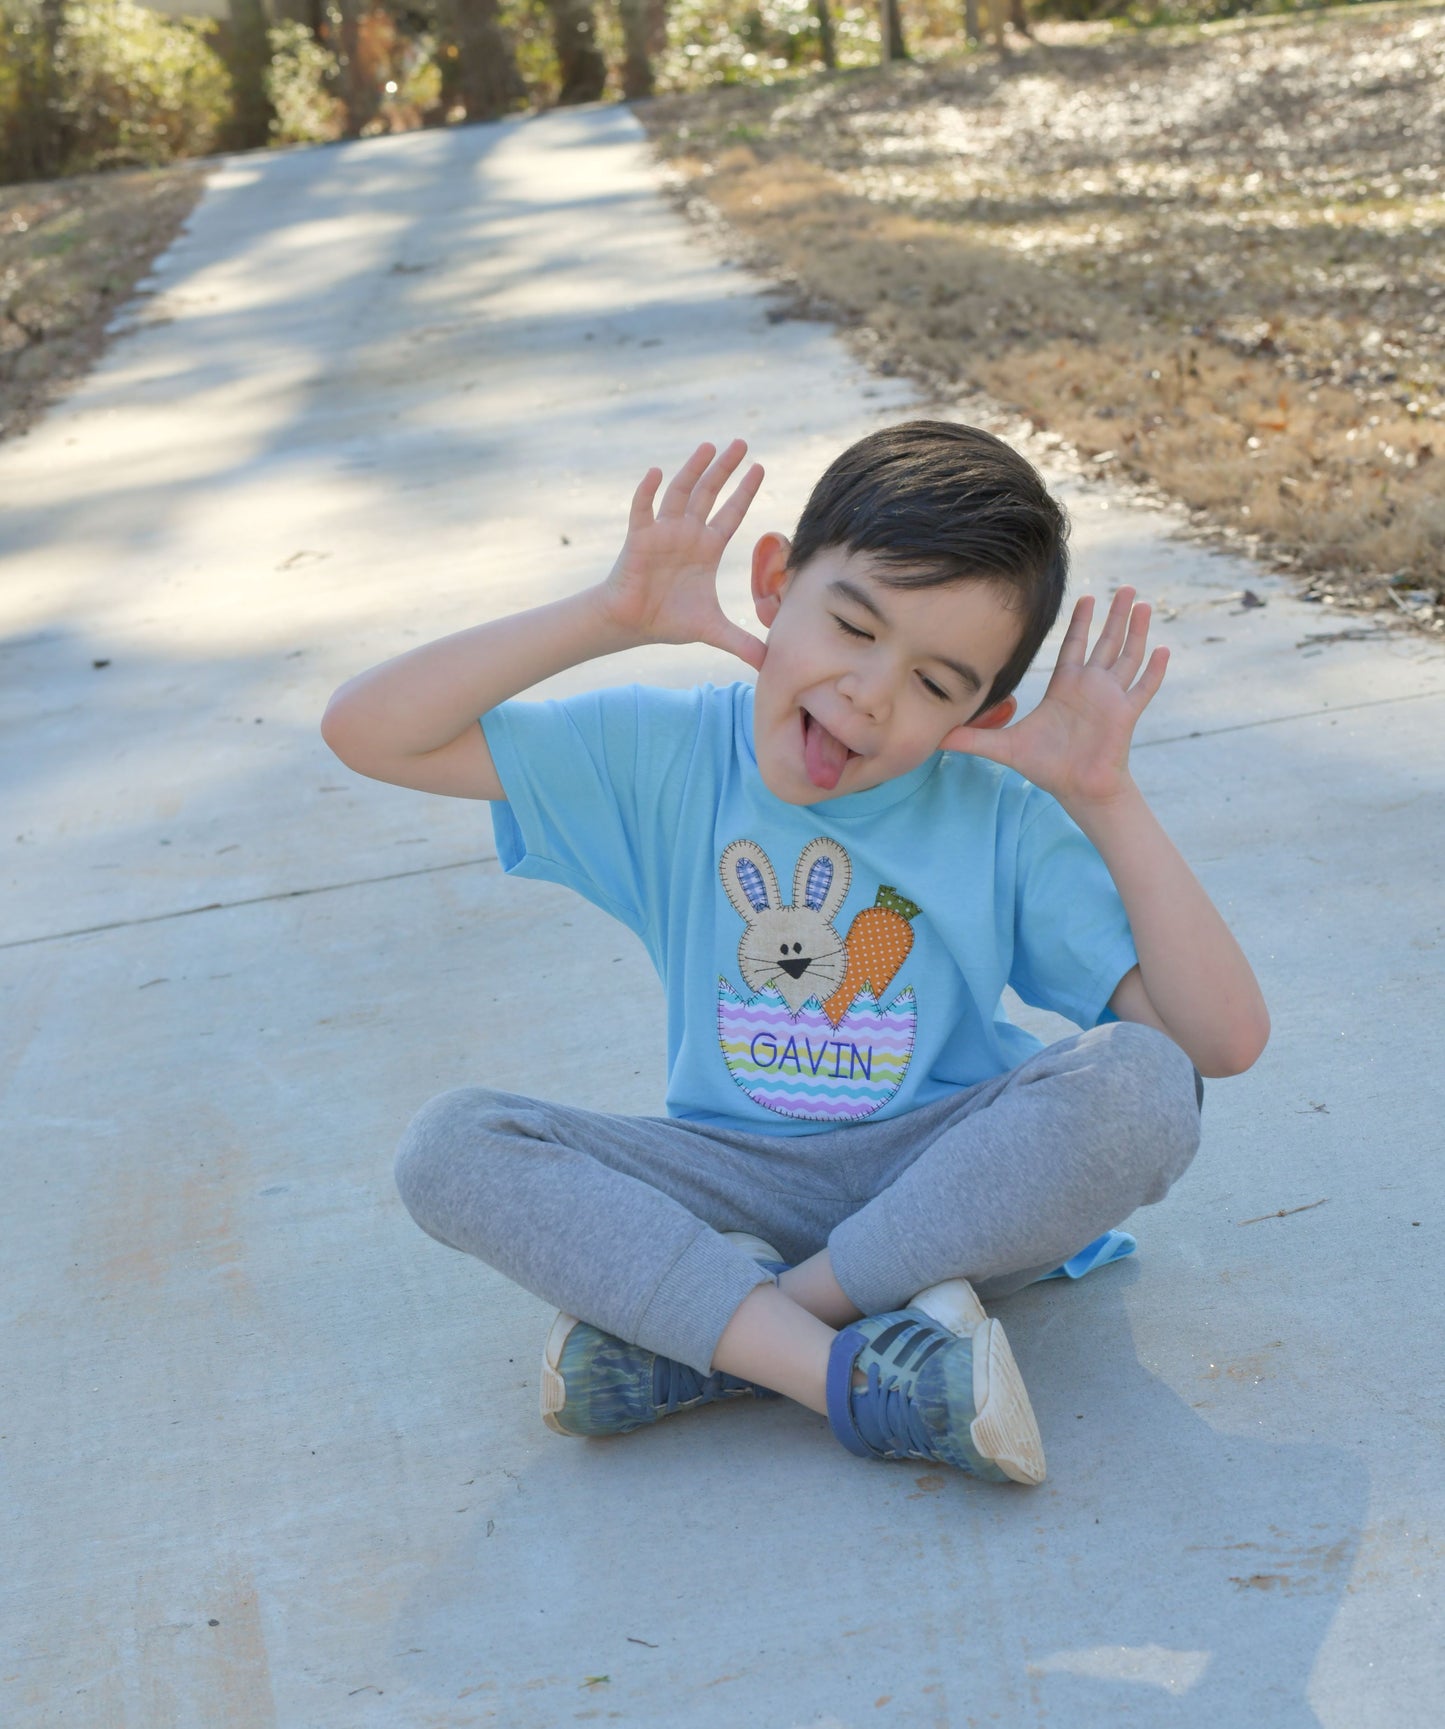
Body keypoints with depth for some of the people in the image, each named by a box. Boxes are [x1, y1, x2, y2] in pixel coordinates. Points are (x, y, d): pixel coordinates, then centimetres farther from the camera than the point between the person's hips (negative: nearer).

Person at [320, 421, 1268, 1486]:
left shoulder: (1004, 825, -9)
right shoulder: (666, 757, -5)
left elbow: (1226, 1041, -16)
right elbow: (366, 732, -11)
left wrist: (1106, 798, -22)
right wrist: (607, 617, -19)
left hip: (946, 1180, 0)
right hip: (733, 1189, 1)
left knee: (1142, 1085, -31)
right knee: (450, 1147, -22)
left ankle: (698, 1344, -25)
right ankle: (849, 1371, -32)